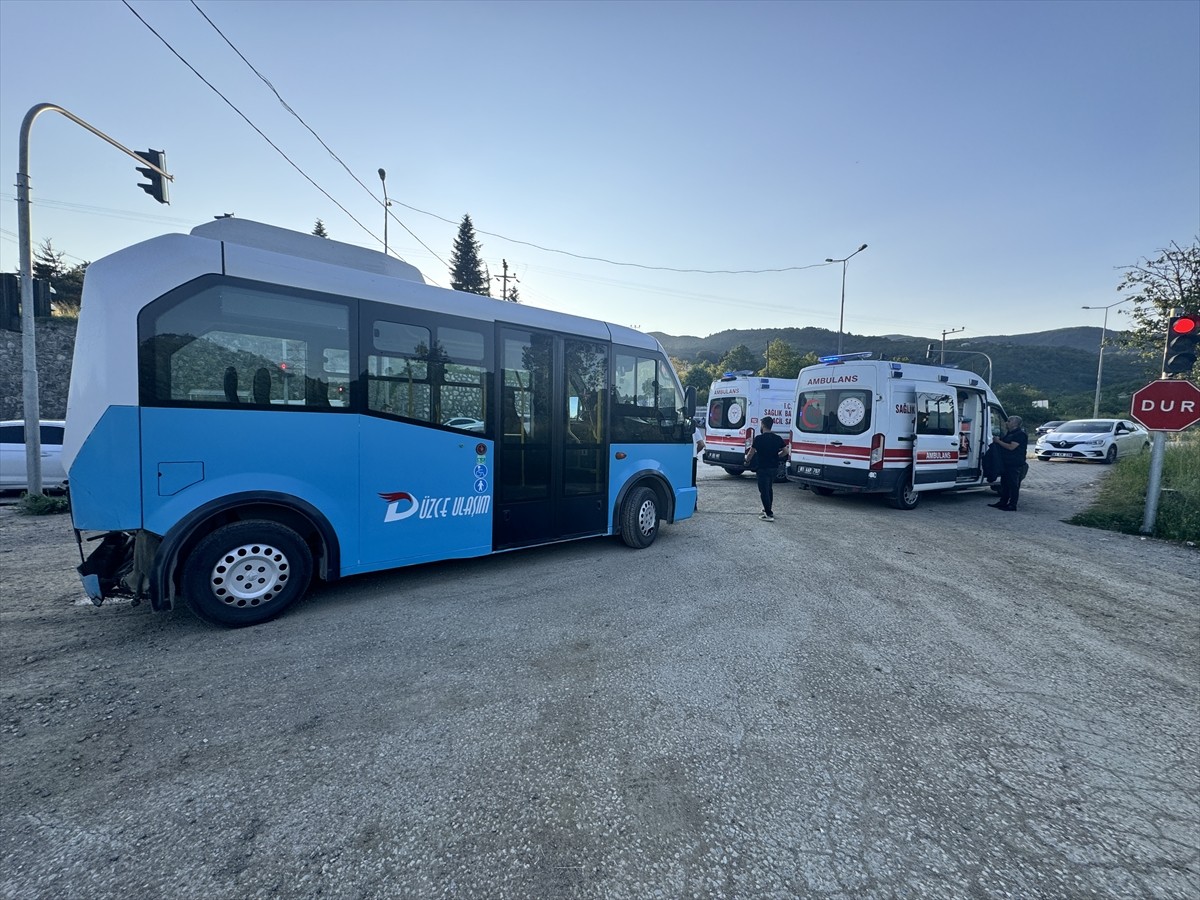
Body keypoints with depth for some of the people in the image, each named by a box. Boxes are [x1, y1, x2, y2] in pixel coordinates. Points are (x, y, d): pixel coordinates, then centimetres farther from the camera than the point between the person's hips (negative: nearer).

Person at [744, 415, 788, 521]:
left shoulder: (759, 438, -13)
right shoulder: (777, 438, 3)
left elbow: (751, 453, -9)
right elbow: (785, 451, 6)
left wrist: (747, 461, 10)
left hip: (763, 468, -6)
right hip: (774, 468, 6)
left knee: (764, 491, -1)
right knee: (769, 489, 22)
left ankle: (769, 514, -4)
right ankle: (768, 509, 33)